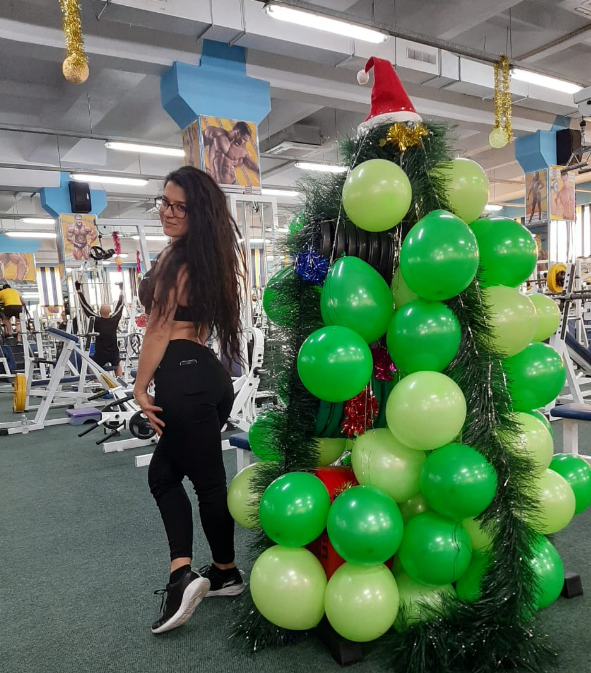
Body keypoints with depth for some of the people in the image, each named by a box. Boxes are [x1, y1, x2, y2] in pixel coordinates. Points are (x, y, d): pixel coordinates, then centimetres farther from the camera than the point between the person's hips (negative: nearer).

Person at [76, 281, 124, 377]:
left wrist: (79, 290, -1)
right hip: (114, 354, 2)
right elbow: (120, 305, 5)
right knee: (117, 365, 30)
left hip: (100, 354, -2)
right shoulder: (114, 320, -6)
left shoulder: (96, 321, -12)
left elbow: (86, 306, -7)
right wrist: (121, 289, 15)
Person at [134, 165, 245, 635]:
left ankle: (226, 572, 23)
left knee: (207, 480, 5)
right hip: (208, 374, 10)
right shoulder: (210, 257, 15)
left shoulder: (176, 258, -12)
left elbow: (159, 329, -11)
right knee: (163, 473, 16)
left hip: (183, 379, -10)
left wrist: (140, 387, -2)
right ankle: (183, 572, 14)